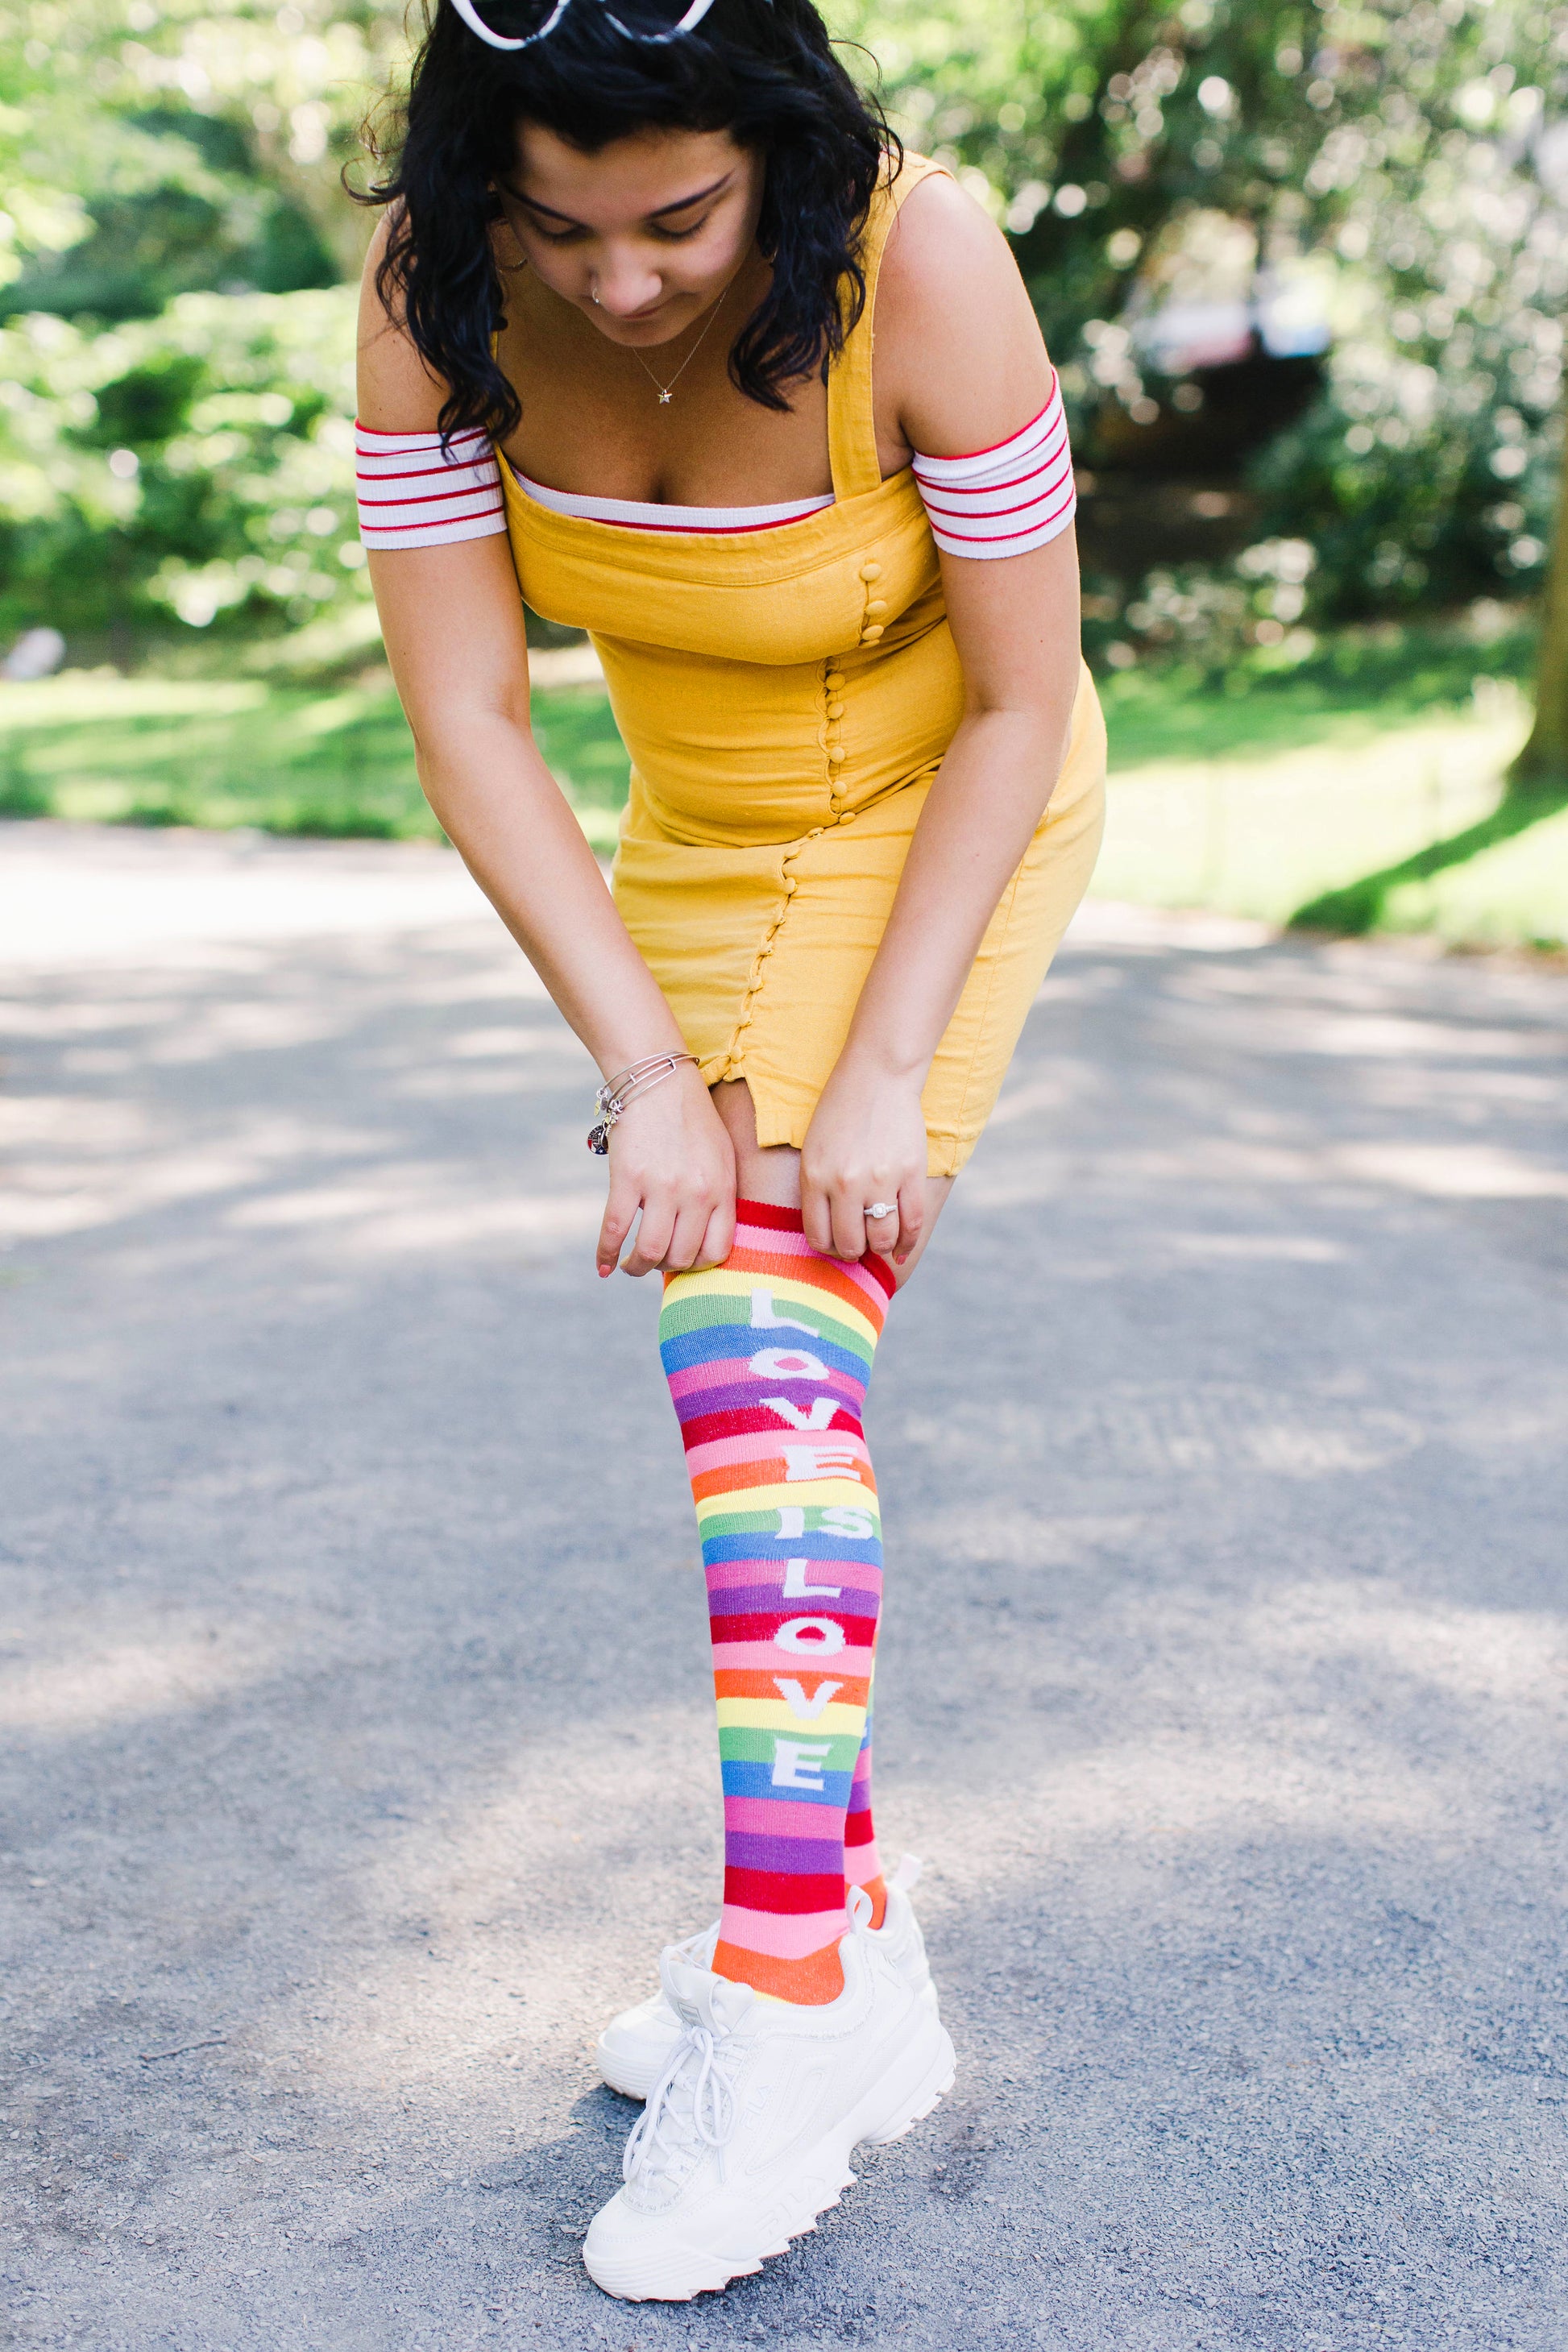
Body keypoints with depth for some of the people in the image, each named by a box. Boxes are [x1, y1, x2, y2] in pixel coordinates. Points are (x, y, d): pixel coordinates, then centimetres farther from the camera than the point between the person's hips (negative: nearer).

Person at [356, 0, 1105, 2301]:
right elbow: (464, 717, -20)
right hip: (696, 823, 5)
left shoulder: (920, 262, -30)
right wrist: (646, 1072, -24)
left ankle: (783, 2010, -19)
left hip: (945, 809, -4)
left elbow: (1021, 704, -23)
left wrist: (887, 1076, -26)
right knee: (738, 1370, 4)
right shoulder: (433, 291, -21)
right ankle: (866, 1964, 16)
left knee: (769, 1319, -22)